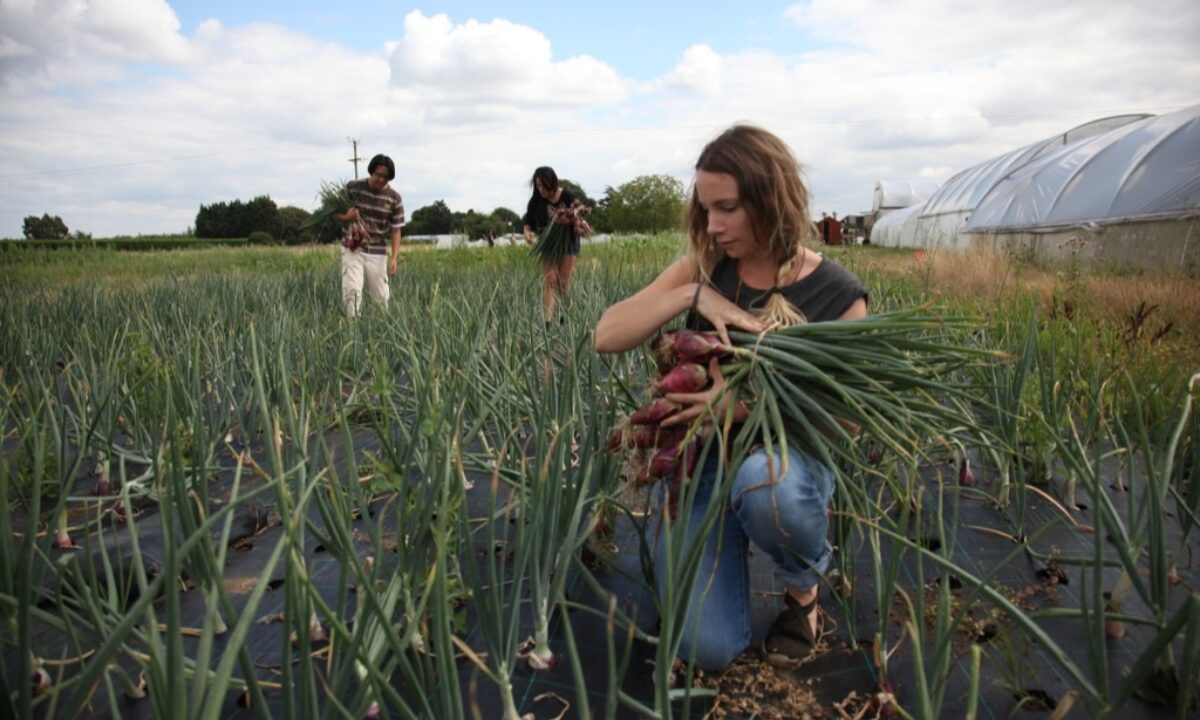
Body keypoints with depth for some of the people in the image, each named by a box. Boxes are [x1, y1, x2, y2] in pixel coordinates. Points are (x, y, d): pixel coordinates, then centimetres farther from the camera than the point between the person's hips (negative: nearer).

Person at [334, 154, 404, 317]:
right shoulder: (353, 188, -2)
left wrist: (394, 258, -10)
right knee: (352, 291, -17)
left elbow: (395, 230, 1)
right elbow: (335, 214, 6)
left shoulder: (394, 198, -1)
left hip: (378, 254, 1)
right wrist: (346, 217, -17)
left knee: (381, 297, 5)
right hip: (353, 249, -1)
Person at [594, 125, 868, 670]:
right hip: (700, 459, 2)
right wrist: (692, 294, -24)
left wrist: (750, 404, -28)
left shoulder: (837, 295, -10)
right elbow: (606, 336, -9)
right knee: (709, 648, -13)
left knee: (763, 481, -41)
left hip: (788, 455, -1)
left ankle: (804, 586, -5)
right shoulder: (704, 268, -3)